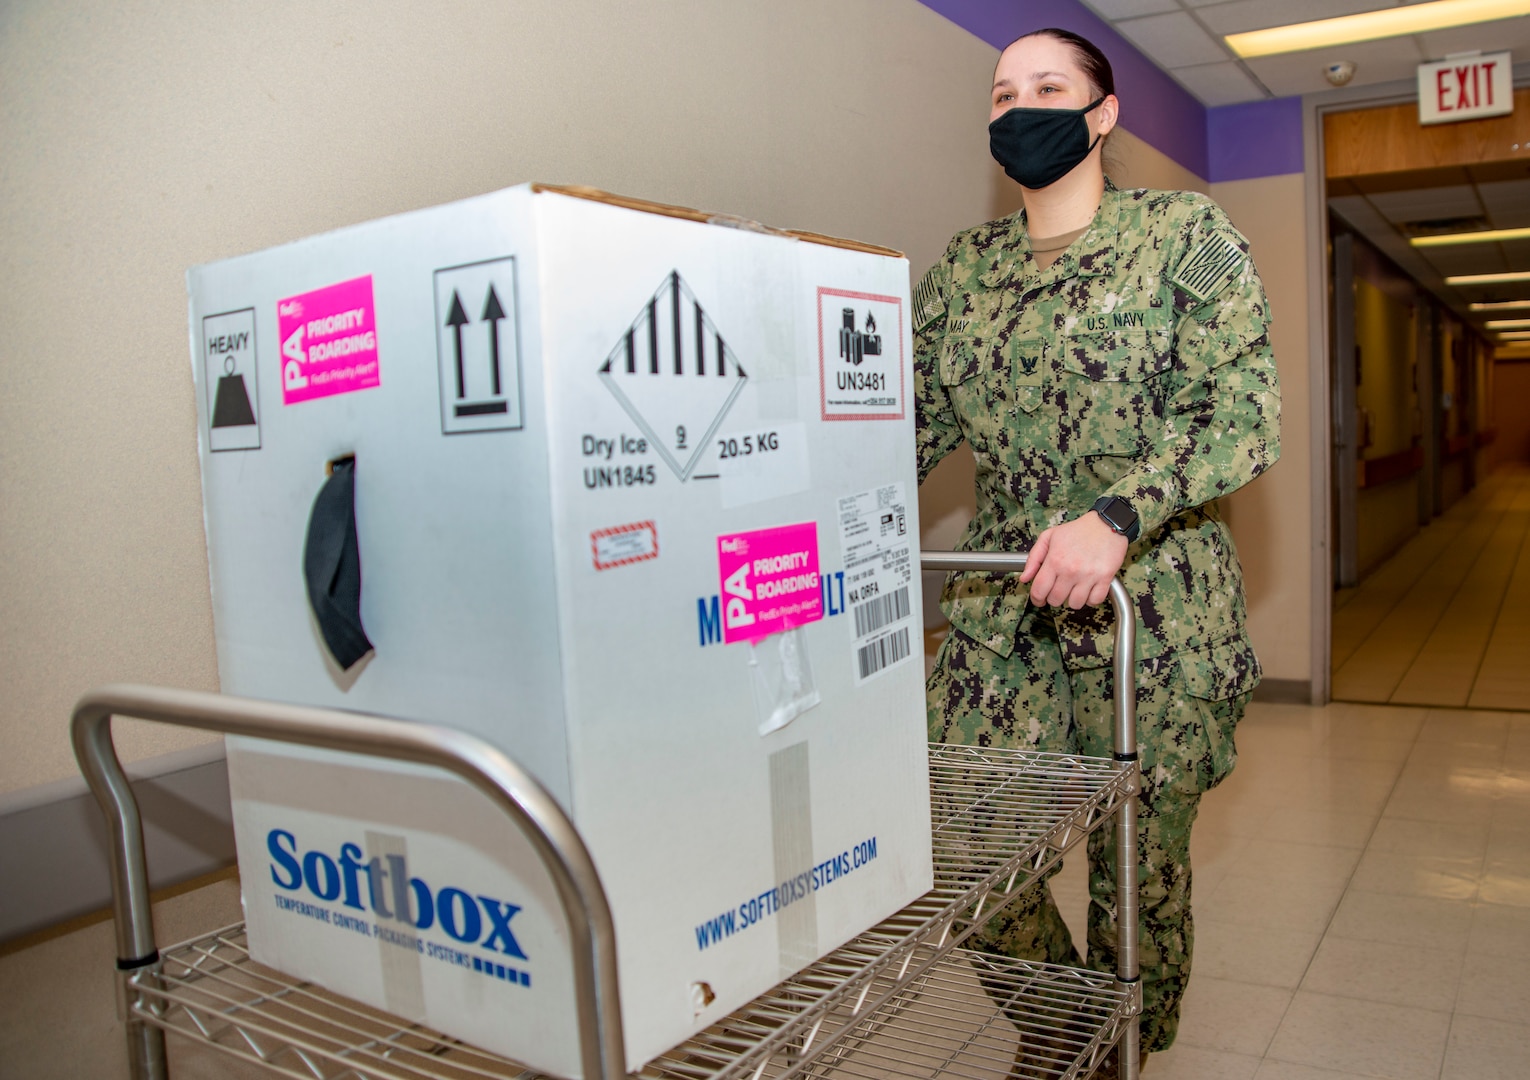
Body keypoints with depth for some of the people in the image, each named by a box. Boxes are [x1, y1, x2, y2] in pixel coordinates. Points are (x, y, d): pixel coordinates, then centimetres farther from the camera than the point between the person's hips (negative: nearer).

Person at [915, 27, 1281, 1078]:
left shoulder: (1187, 233, -1)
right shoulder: (961, 267, 11)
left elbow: (1242, 410, -11)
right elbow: (918, 420, 11)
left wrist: (1118, 517, -27)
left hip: (1153, 611, -3)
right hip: (999, 608, 4)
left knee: (1140, 865, 8)